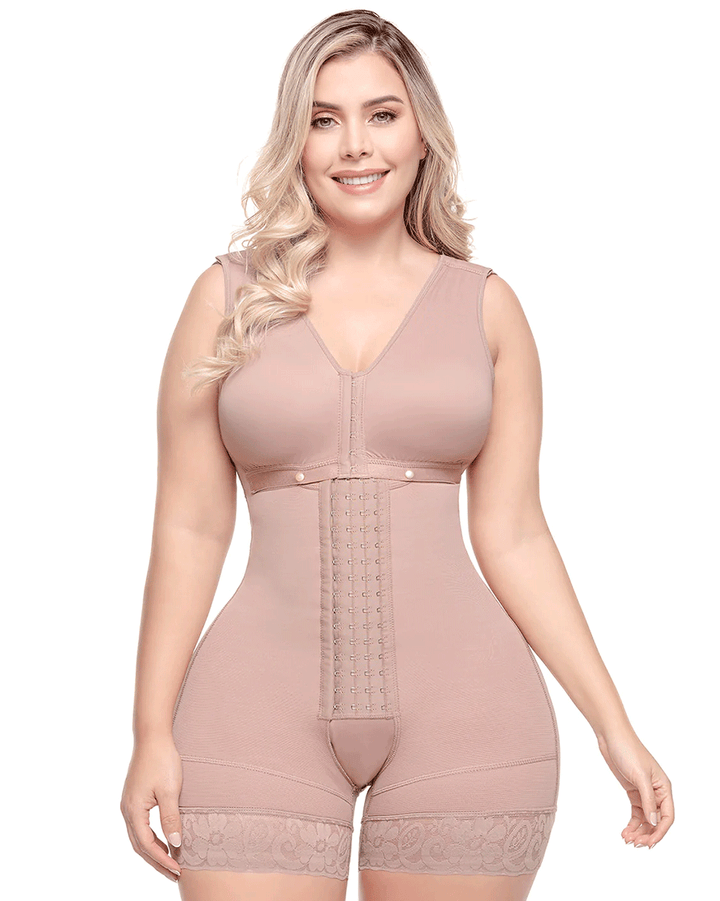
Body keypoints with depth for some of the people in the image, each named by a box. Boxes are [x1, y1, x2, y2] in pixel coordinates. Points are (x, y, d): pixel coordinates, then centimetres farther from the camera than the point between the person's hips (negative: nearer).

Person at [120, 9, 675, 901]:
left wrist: (614, 727, 3)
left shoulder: (485, 306, 6)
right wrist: (153, 731, -1)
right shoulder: (229, 297, 4)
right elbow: (189, 528, 4)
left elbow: (513, 536, 6)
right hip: (262, 707, 0)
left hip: (463, 706, 1)